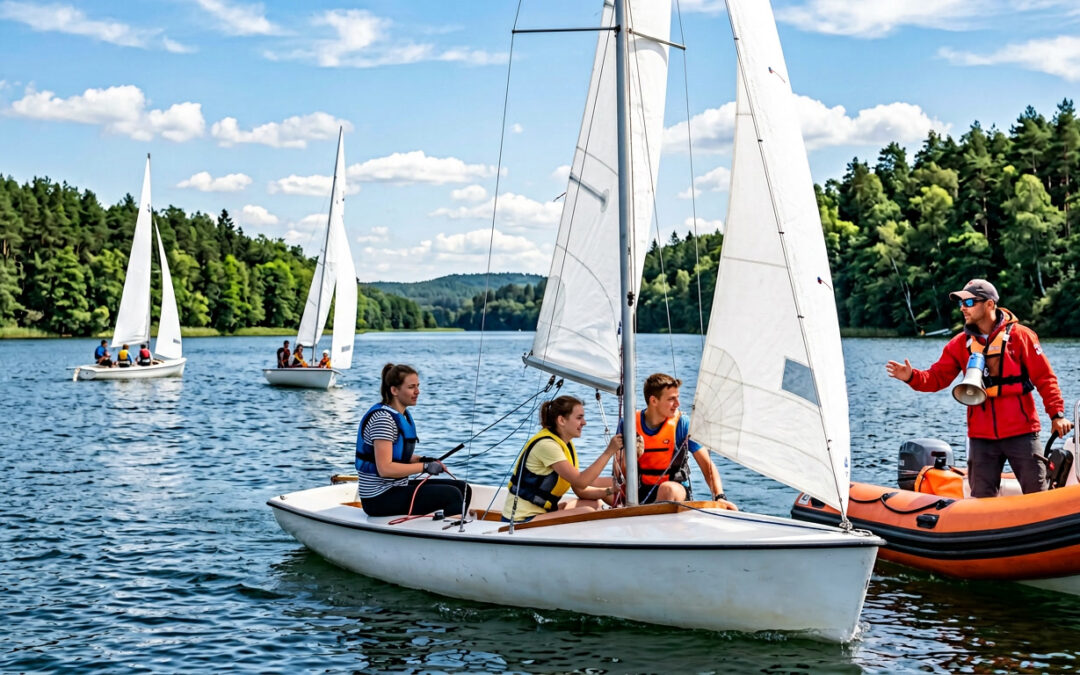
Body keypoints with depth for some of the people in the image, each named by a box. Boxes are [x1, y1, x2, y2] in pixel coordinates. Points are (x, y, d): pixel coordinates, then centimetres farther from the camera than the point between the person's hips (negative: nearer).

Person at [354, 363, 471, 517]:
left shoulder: (403, 415, 10)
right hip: (379, 498, -10)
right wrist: (425, 466, -20)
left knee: (463, 488, 7)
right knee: (451, 495, -18)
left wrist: (422, 459, 3)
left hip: (397, 487, 10)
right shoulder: (383, 418, -19)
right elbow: (385, 468, -26)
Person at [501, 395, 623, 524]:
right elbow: (581, 482, -26)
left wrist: (608, 491, -7)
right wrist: (609, 452, -25)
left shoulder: (567, 445, 12)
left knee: (594, 503, 11)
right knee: (587, 513, -20)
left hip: (540, 512, 10)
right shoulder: (546, 444, -19)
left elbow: (580, 490, 8)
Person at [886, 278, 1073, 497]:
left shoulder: (1020, 335, -3)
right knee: (982, 498, 9)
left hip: (1021, 433, -3)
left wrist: (1056, 414, -11)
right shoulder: (960, 344, 6)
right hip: (981, 437, 3)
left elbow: (1045, 378, -3)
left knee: (1036, 495, 4)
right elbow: (937, 378, 2)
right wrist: (912, 377, -17)